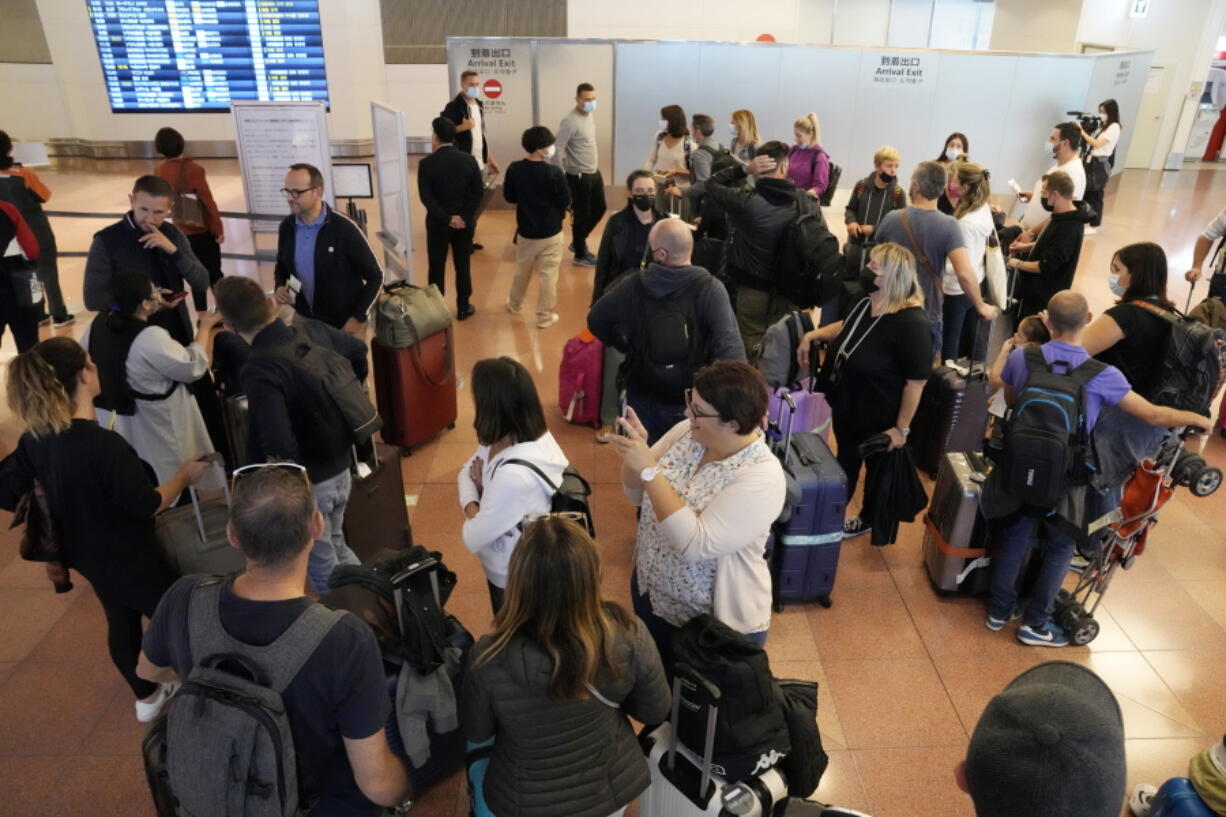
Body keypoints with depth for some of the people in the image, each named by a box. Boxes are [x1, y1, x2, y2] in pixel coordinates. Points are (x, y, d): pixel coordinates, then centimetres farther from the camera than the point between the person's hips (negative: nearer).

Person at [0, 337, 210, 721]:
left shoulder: (34, 438, -11)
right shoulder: (103, 444, -35)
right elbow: (147, 506, -24)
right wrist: (184, 476, -9)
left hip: (87, 554, 8)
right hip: (128, 557, -7)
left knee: (120, 622, 25)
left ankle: (146, 697, 46)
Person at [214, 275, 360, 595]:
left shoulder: (260, 369, -29)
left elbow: (279, 445, -39)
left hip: (308, 482, -8)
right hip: (340, 468, 8)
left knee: (323, 569, 15)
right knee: (336, 548, 30)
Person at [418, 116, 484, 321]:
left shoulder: (427, 163, -12)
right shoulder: (469, 160, -5)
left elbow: (426, 197, -16)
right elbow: (478, 192, -7)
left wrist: (447, 219, -14)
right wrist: (464, 217, -8)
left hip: (438, 224, -2)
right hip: (465, 223, 2)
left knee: (437, 268, 10)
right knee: (462, 266, 12)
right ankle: (463, 308, 21)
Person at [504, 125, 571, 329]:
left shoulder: (515, 169, -8)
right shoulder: (554, 172, -19)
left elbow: (509, 197, 3)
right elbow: (566, 201, -13)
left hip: (525, 231, 4)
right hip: (551, 232, -4)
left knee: (521, 271, 24)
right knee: (548, 276, 6)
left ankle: (514, 305, 42)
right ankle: (545, 316, 13)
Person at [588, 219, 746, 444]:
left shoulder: (633, 285, -12)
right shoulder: (710, 289, -20)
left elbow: (596, 321, 1)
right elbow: (729, 345, -31)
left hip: (643, 400, 2)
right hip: (694, 404, -2)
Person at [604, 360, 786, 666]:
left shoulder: (761, 478, -28)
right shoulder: (687, 432, -10)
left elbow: (695, 544, -35)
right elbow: (637, 495, 0)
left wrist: (648, 469, -36)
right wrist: (633, 454, -21)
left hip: (717, 623, -6)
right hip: (650, 592, 6)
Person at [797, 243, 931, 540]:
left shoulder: (911, 323, -31)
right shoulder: (866, 303, -4)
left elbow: (916, 381, -26)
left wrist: (901, 428, -22)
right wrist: (811, 335, 6)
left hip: (878, 417, -7)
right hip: (845, 405, 7)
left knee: (876, 468, 19)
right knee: (845, 462, 25)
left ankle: (869, 519, 43)